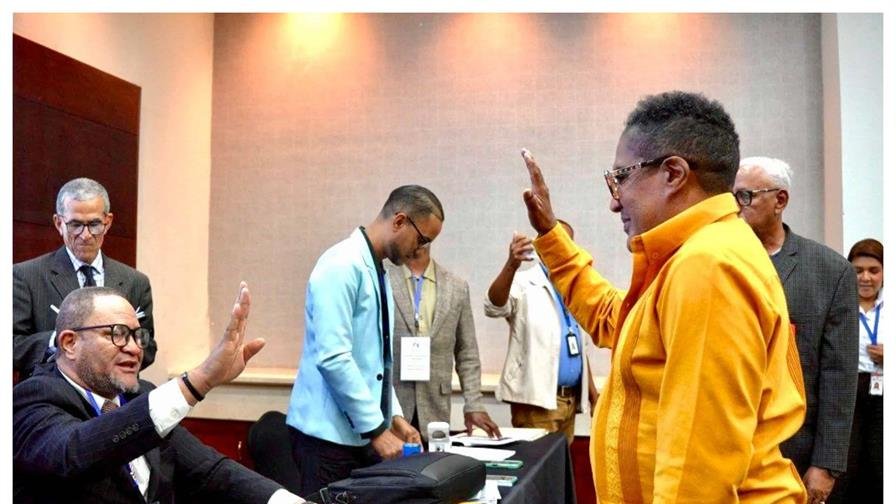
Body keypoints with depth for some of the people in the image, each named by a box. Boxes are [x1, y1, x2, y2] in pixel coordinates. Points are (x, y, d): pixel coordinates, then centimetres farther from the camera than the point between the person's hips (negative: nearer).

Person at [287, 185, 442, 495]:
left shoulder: (377, 272, 12)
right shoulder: (343, 265, -16)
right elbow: (333, 358, -23)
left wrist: (393, 415, 10)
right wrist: (377, 428, -18)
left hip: (360, 430, 8)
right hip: (330, 432, -8)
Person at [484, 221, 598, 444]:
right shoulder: (524, 284, -6)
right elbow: (494, 306, -28)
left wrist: (593, 393, 16)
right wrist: (511, 264, -44)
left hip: (570, 399, 7)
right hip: (536, 399, -6)